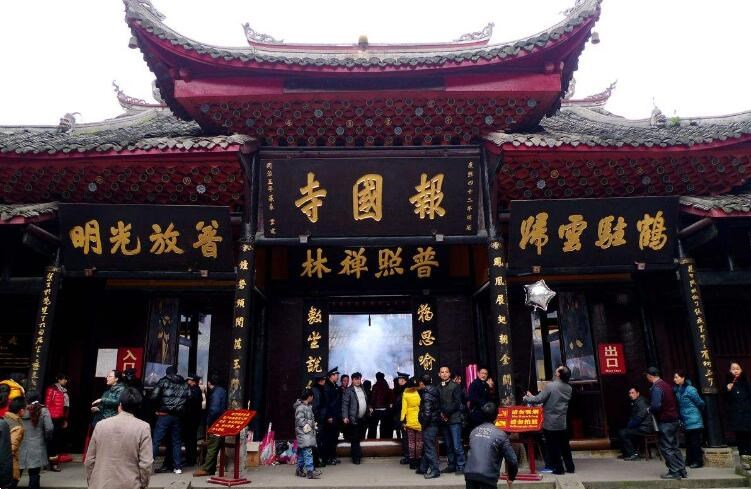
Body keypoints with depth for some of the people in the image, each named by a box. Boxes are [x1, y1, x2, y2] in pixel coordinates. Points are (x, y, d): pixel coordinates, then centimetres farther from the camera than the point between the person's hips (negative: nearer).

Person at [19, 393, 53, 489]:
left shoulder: (22, 411, 1)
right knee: (34, 475, 3)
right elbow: (49, 428, -10)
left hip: (21, 448, 2)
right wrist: (44, 436, 7)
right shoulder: (43, 411, -4)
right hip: (36, 448, -2)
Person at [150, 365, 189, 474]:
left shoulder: (163, 381, 0)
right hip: (178, 416, 3)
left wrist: (158, 406, 7)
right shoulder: (184, 384, 10)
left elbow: (154, 397, -10)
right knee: (176, 441, 11)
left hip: (164, 415, -3)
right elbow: (189, 398, 3)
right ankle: (177, 466, 13)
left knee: (156, 440, -1)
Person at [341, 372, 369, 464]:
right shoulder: (349, 390, -6)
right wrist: (345, 417, -17)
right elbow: (345, 404, -10)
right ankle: (356, 457, 7)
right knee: (354, 439, 0)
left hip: (363, 418, 6)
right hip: (354, 418, -6)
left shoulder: (363, 389, 14)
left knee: (359, 438, 12)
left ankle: (357, 455, 26)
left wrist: (369, 410, 9)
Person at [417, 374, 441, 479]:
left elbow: (427, 411, -23)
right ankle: (423, 468, 27)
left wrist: (424, 423, -12)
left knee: (429, 447, -4)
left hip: (429, 424, -10)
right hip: (435, 422, 10)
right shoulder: (434, 390, 11)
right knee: (427, 446, 18)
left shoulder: (427, 394, -16)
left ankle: (435, 470, -2)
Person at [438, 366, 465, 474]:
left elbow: (457, 402, -7)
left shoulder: (455, 386, -1)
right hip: (443, 420, 4)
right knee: (448, 445, 9)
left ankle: (460, 466, 3)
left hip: (454, 419, -4)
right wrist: (441, 413, -4)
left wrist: (446, 412, -10)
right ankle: (451, 465, 19)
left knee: (457, 445, -6)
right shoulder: (438, 388, 11)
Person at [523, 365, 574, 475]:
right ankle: (570, 467, 24)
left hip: (550, 423, -6)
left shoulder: (550, 386, -20)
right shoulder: (569, 388, 2)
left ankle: (558, 468, 12)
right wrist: (533, 396, 14)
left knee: (553, 447, 6)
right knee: (565, 446, 17)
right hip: (563, 423, 6)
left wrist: (527, 398, 2)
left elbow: (539, 399, -19)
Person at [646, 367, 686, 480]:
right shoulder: (666, 385, 9)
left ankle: (674, 472, 3)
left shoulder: (656, 388, -18)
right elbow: (675, 401, 16)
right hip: (675, 419, 9)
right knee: (674, 447, 17)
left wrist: (650, 410, -7)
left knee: (666, 448, 0)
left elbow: (656, 406, -27)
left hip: (665, 422, -9)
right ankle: (682, 470, 21)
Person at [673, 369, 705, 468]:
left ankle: (698, 461, 10)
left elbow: (700, 403, -7)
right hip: (686, 421, 7)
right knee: (688, 441, 14)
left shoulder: (690, 390, -18)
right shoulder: (677, 390, 3)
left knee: (695, 441, 1)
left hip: (693, 421, -7)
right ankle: (689, 460, 22)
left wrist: (697, 412, 8)